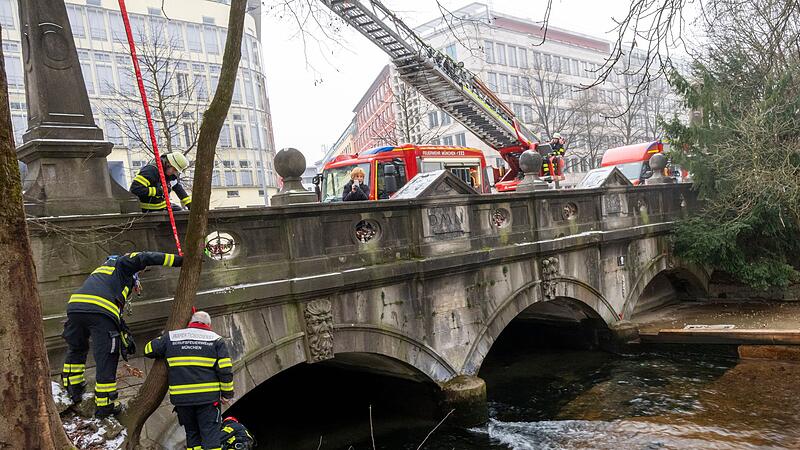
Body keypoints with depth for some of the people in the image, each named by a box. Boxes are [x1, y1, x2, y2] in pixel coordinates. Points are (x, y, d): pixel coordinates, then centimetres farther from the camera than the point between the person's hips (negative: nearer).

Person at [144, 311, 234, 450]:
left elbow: (149, 349, 19)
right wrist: (227, 394, 7)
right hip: (208, 397, -2)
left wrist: (164, 355, 37)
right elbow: (225, 370, -2)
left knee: (192, 433, 14)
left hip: (181, 397, 2)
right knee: (211, 434, 1)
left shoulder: (171, 337, 9)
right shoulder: (215, 339, 4)